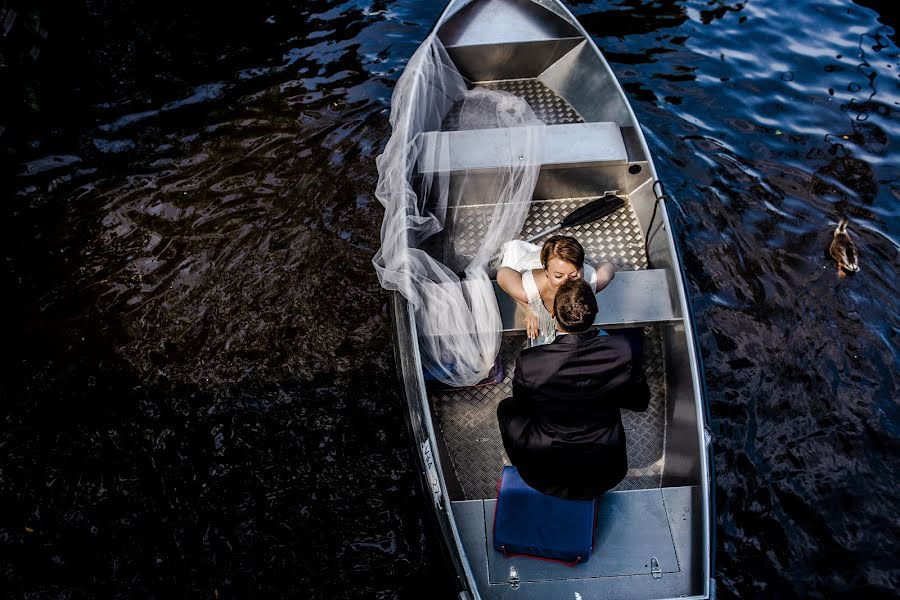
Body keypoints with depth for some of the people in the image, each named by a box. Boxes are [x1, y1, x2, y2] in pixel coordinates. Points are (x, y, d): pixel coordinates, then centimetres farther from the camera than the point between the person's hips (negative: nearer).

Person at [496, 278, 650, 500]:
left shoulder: (529, 362, -23)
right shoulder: (623, 351, -20)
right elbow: (640, 402, -2)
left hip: (543, 477, -2)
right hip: (604, 475, 2)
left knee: (507, 407, 22)